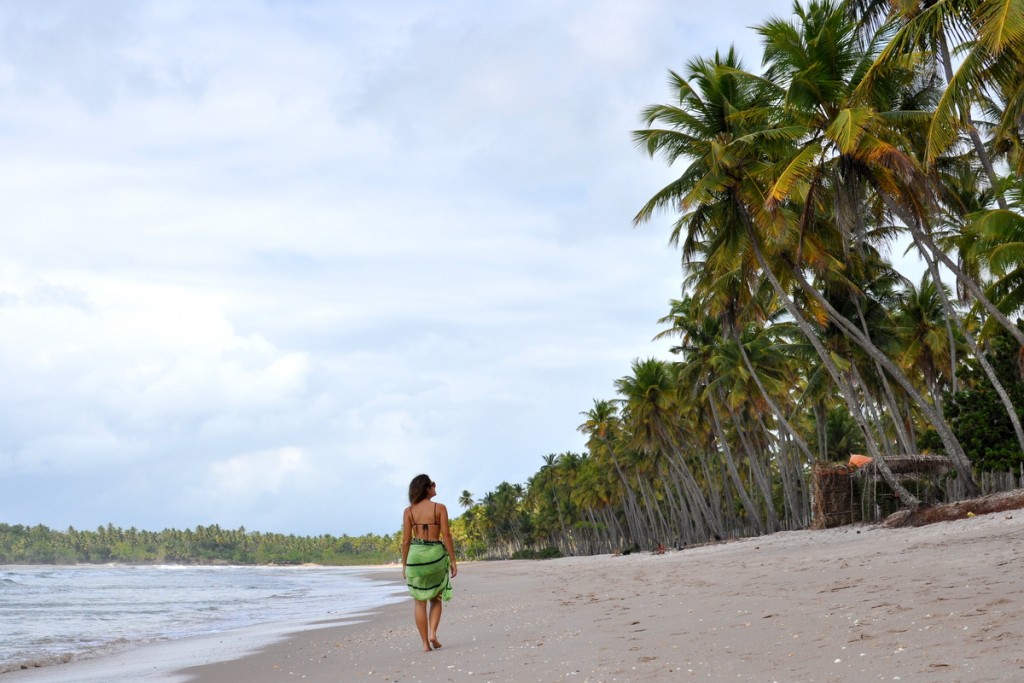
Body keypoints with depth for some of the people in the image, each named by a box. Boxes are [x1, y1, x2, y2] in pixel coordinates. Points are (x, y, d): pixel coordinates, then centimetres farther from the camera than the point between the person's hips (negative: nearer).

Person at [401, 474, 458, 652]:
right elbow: (446, 536, -6)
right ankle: (432, 633, -4)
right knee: (436, 598, 17)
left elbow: (406, 540, 1)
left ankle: (425, 643, 5)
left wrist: (404, 565, 9)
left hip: (416, 555, 1)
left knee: (420, 602, 9)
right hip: (436, 554, -1)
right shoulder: (439, 508, -4)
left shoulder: (409, 511, 2)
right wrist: (453, 561, 0)